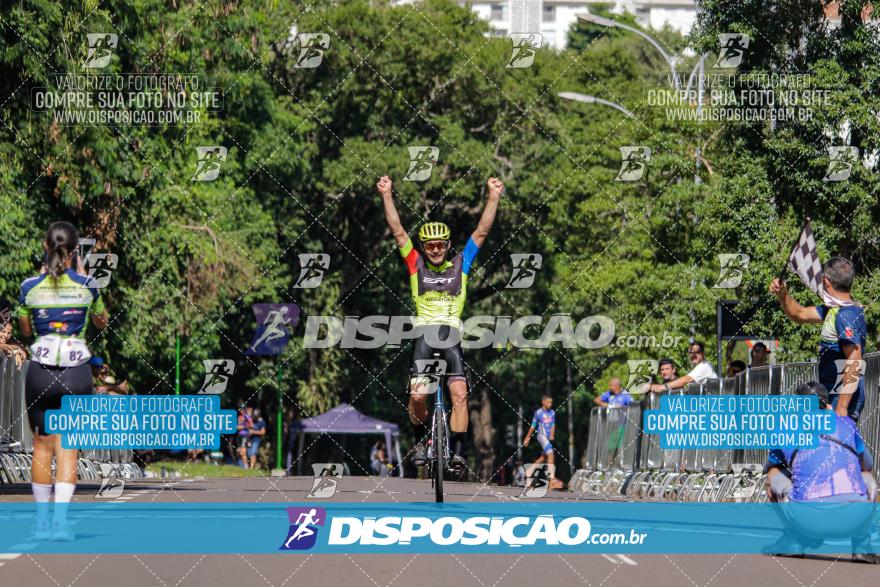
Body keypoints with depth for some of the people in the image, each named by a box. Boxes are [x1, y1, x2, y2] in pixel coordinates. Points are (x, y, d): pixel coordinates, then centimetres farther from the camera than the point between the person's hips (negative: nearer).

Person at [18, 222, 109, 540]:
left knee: (43, 446, 11)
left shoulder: (30, 287, -3)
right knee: (68, 448, 3)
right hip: (77, 373, 0)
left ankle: (42, 520, 15)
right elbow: (102, 322, 15)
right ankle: (60, 519, -9)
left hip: (40, 372, 0)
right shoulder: (86, 285, -4)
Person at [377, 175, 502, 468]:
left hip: (451, 334, 1)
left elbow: (482, 231, 8)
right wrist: (386, 195, -1)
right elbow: (397, 230, 6)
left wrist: (493, 197, 1)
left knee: (460, 394, -14)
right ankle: (421, 438, 12)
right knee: (417, 395, -14)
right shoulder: (416, 265, 10)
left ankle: (457, 452, -10)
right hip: (424, 333, 0)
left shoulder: (460, 265, 11)